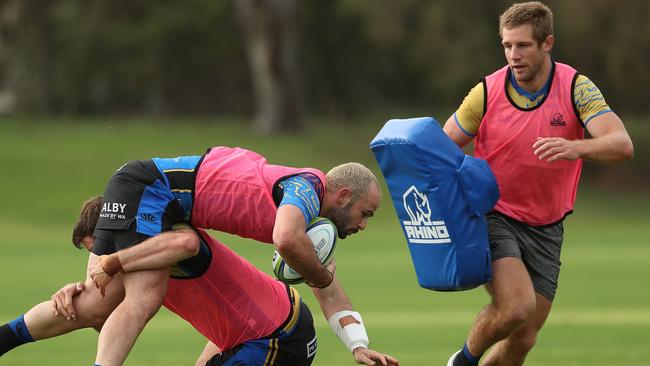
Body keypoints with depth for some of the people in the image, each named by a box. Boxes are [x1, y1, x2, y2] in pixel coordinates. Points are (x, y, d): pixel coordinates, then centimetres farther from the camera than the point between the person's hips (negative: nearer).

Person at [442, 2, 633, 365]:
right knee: (517, 305, -27)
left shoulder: (577, 88, -11)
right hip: (495, 217, -2)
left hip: (546, 229, 2)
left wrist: (575, 148, -44)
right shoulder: (486, 93, -9)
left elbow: (622, 145, -24)